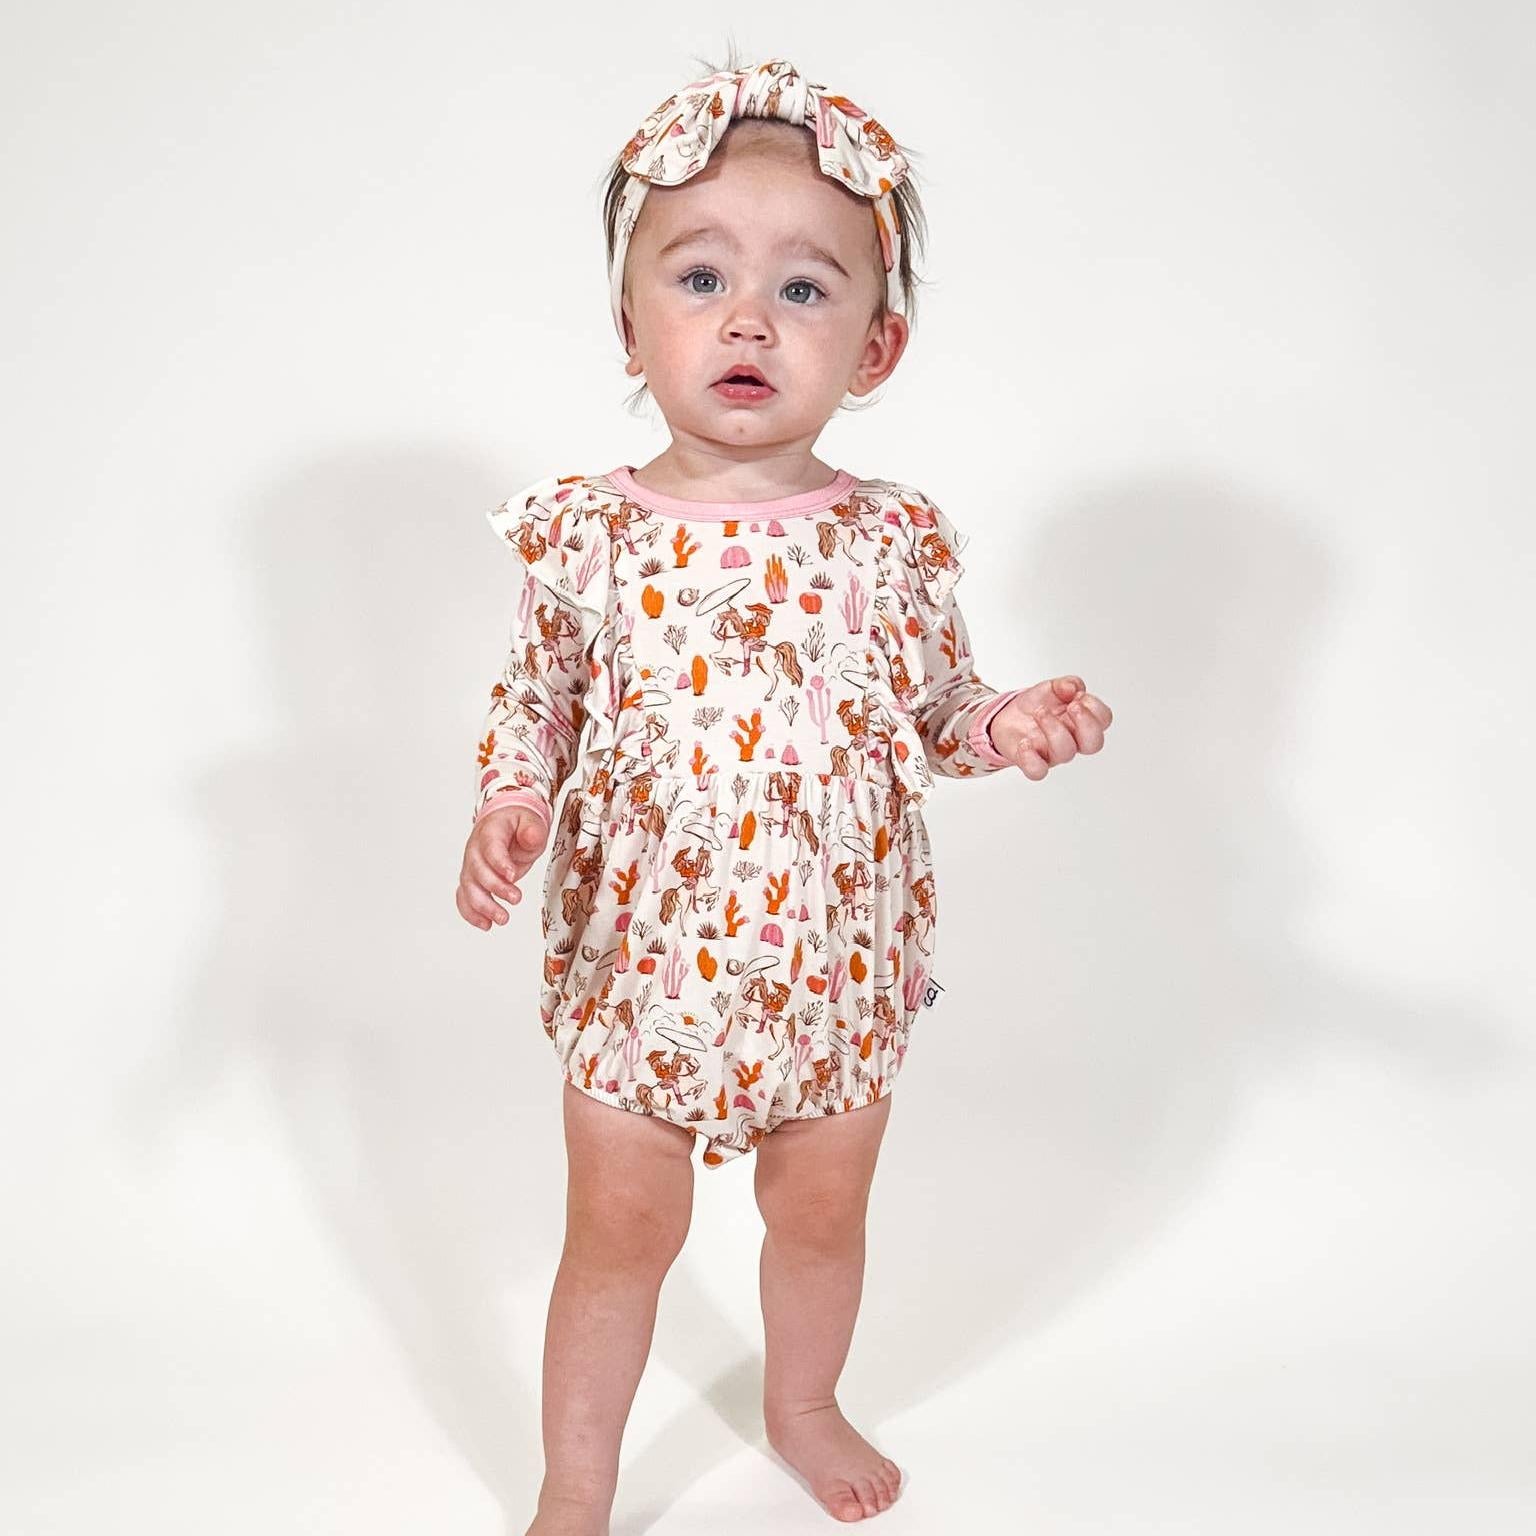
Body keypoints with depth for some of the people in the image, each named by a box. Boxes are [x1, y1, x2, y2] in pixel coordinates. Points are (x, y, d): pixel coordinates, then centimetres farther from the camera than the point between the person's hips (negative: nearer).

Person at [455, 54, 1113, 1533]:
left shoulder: (895, 541, -8)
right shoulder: (583, 534, -11)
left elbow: (933, 710, 4)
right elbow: (531, 706, 0)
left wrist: (1009, 724, -16)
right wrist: (506, 809, -19)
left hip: (836, 964, 2)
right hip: (638, 960, -1)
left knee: (823, 1214, 22)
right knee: (620, 1233, 14)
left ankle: (803, 1405, 53)